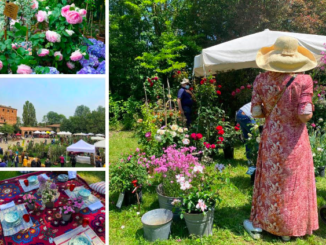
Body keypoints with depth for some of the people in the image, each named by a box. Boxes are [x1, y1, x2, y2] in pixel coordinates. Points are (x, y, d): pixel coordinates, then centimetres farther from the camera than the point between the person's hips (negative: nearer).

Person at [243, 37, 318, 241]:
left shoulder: (262, 80, -6)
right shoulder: (303, 80, -12)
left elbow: (255, 112, -6)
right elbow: (305, 115, -17)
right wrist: (301, 110, 5)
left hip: (271, 138, 2)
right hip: (295, 140, -1)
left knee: (269, 181, 16)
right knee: (293, 183, 14)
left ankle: (258, 225, 29)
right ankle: (288, 229, 29)